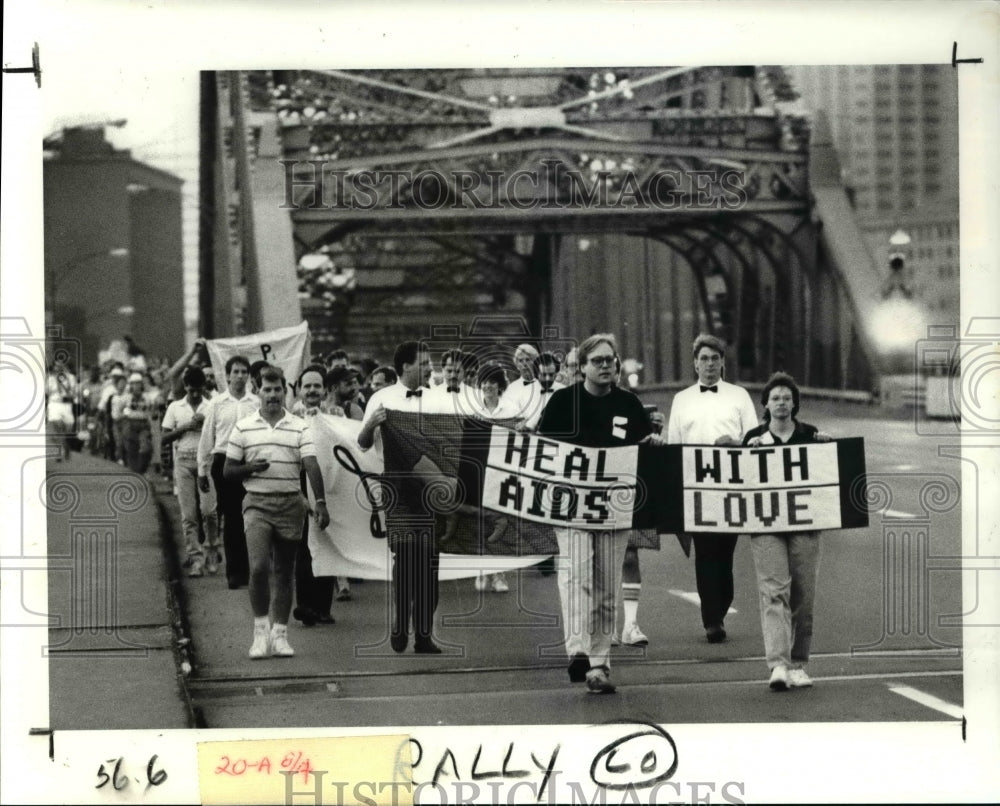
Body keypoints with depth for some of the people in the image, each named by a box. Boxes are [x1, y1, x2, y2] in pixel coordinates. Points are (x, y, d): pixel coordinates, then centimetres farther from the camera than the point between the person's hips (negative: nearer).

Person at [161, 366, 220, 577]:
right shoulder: (175, 408, 9)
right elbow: (164, 438, 5)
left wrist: (206, 423, -13)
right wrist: (186, 427, -7)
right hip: (184, 460, 1)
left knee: (209, 510, -11)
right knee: (188, 514, -1)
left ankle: (212, 551, 9)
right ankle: (195, 558, 2)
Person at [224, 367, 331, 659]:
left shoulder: (299, 427, 4)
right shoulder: (243, 428, 6)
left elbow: (311, 465, -6)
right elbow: (227, 471, 9)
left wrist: (320, 502, -18)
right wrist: (250, 468, -11)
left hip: (290, 504, 1)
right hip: (257, 503, -1)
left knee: (284, 572, 6)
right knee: (258, 566, -16)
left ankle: (279, 634, 14)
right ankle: (261, 628, -4)